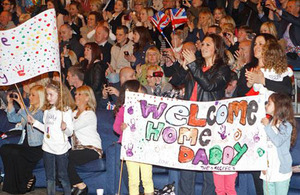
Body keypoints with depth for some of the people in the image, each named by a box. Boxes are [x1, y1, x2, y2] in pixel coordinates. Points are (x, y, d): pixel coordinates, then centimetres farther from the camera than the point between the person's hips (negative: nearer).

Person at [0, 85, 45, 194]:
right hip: (25, 145, 8)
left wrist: (21, 103, -23)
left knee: (15, 153, -29)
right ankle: (12, 185, -11)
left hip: (37, 147, -8)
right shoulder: (29, 109, 18)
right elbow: (13, 118, 21)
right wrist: (10, 103, 10)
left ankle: (25, 183, -8)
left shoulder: (43, 112, -7)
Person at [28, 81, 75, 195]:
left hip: (61, 148, -6)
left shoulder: (66, 110, -12)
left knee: (62, 175, 3)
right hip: (48, 148, 6)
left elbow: (70, 132, -13)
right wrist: (34, 122, 16)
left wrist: (65, 128, -33)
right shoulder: (47, 110, 9)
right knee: (49, 177, 12)